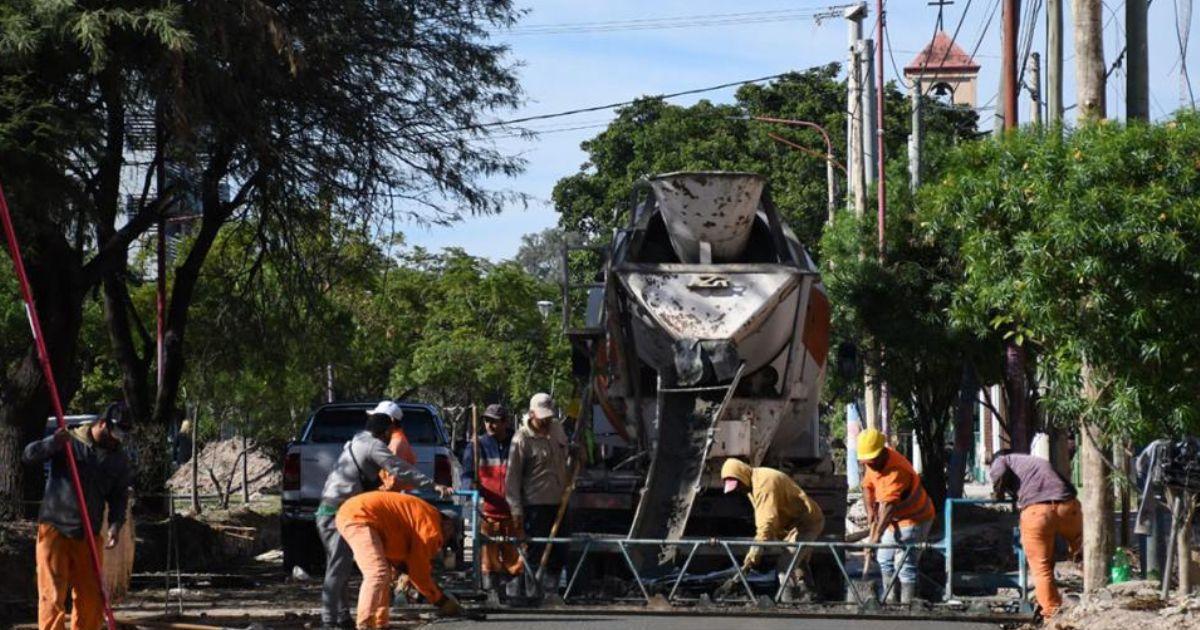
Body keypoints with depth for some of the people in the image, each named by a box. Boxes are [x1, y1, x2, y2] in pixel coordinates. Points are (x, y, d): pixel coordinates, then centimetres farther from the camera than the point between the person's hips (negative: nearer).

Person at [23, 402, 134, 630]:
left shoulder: (120, 458, 8)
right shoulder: (69, 441, -4)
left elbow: (119, 496, 10)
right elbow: (29, 455, -9)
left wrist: (115, 524, -8)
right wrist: (53, 443, -28)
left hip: (89, 535, 4)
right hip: (54, 529, -4)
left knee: (92, 598, 7)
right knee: (52, 594, -8)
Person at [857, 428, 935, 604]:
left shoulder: (897, 470, -34)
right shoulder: (873, 462, -6)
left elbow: (888, 507, -41)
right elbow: (867, 486, 7)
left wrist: (875, 537, -47)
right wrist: (870, 510, -12)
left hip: (913, 519, -10)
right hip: (894, 519, 10)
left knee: (905, 565, -13)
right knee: (884, 560, 18)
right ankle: (890, 601, 29)